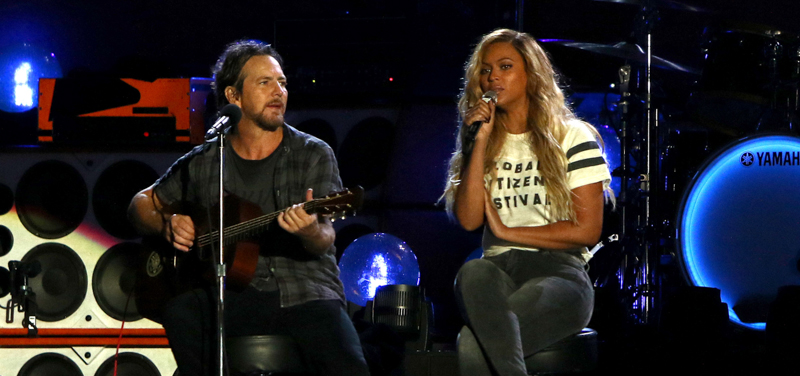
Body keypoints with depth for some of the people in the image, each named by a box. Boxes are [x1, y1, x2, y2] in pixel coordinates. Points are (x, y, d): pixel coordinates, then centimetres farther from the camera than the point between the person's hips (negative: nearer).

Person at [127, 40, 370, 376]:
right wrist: (166, 224, -2)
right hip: (237, 295, 1)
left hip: (305, 291, -1)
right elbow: (142, 204, 21)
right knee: (180, 307, -30)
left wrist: (312, 231, -31)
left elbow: (325, 239, -7)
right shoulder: (203, 162, 9)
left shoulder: (314, 155, 4)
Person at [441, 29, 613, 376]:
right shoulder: (478, 143, 19)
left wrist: (507, 232, 0)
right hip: (498, 269, 3)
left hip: (558, 272, -3)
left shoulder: (573, 137, 7)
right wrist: (480, 142, -1)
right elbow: (468, 219, 3)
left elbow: (587, 230, 0)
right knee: (472, 274, -40)